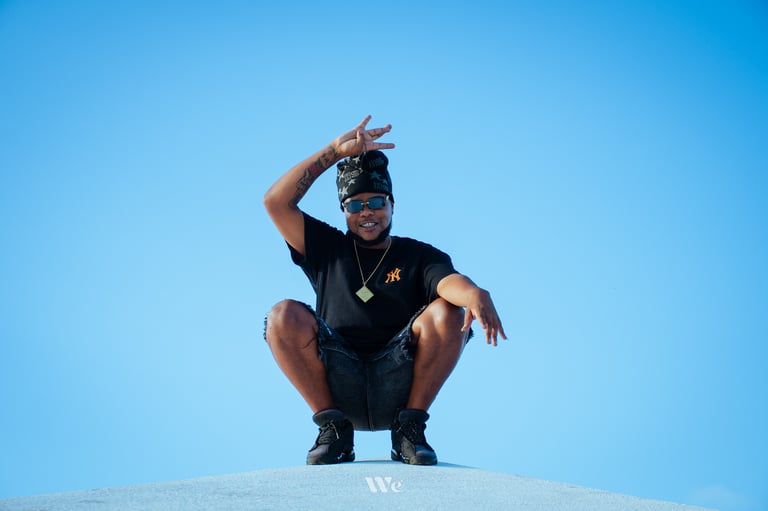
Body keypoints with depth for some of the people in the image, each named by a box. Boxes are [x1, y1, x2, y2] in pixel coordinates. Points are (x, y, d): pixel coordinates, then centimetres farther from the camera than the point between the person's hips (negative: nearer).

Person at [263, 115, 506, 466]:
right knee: (284, 315, -21)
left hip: (397, 386, -1)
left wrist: (477, 296, -34)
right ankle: (332, 427, -12)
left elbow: (449, 280, -8)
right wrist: (336, 151, 7)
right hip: (338, 388, 1)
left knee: (447, 313, -23)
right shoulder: (328, 250, 21)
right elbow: (276, 202, 9)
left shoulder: (419, 255, 16)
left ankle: (409, 428, -13)